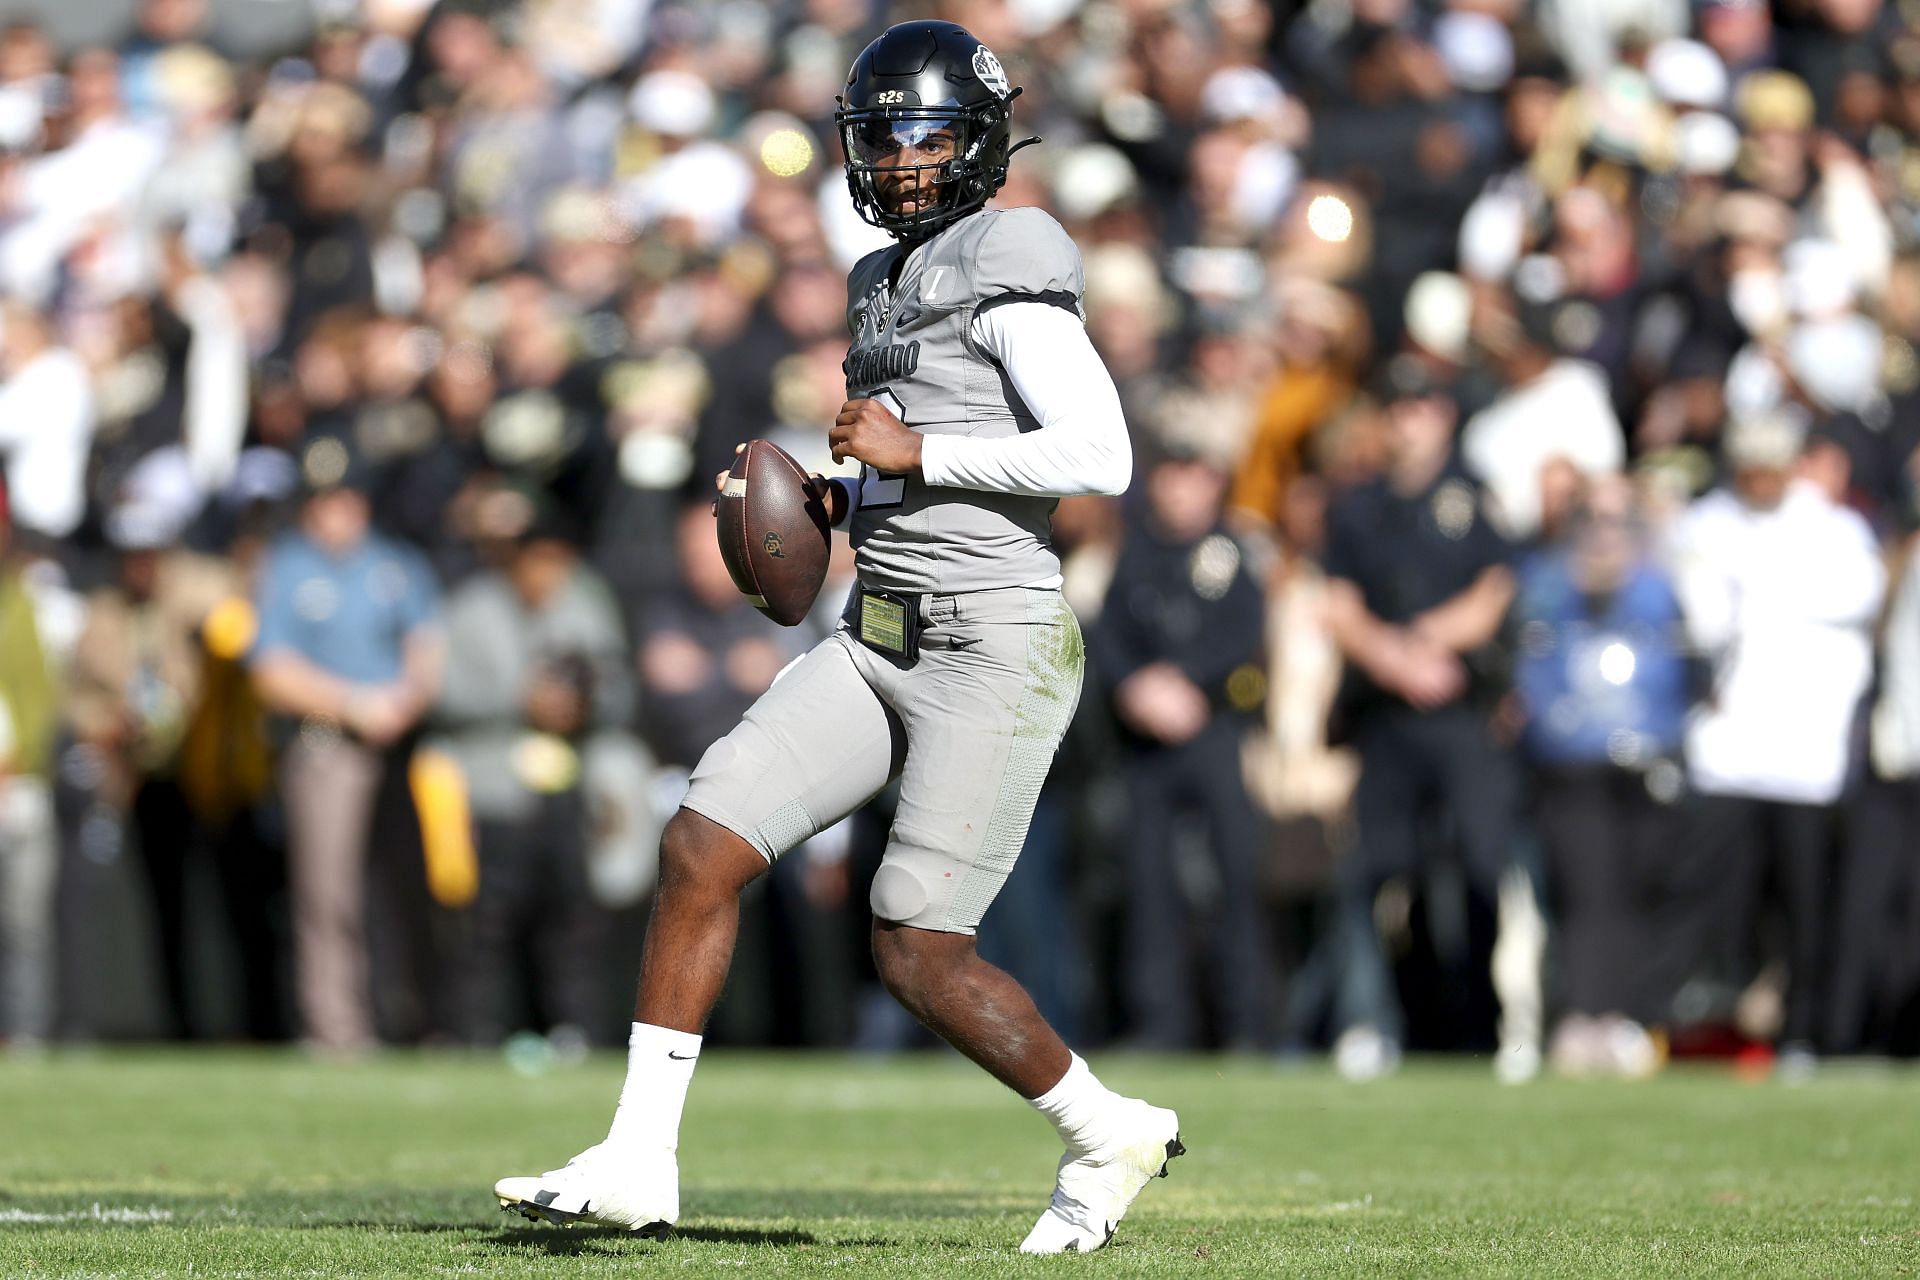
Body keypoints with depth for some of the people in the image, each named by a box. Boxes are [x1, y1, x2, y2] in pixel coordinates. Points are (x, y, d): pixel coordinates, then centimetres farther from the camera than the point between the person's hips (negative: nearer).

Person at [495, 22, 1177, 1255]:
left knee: (919, 955, -6)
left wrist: (912, 452, -18)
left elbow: (1100, 458, -22)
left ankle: (1109, 1136, 16)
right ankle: (639, 1161, 1)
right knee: (701, 846, -3)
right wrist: (840, 499, 7)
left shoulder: (1004, 275, -12)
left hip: (995, 653, -9)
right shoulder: (891, 284, 16)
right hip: (883, 645, 9)